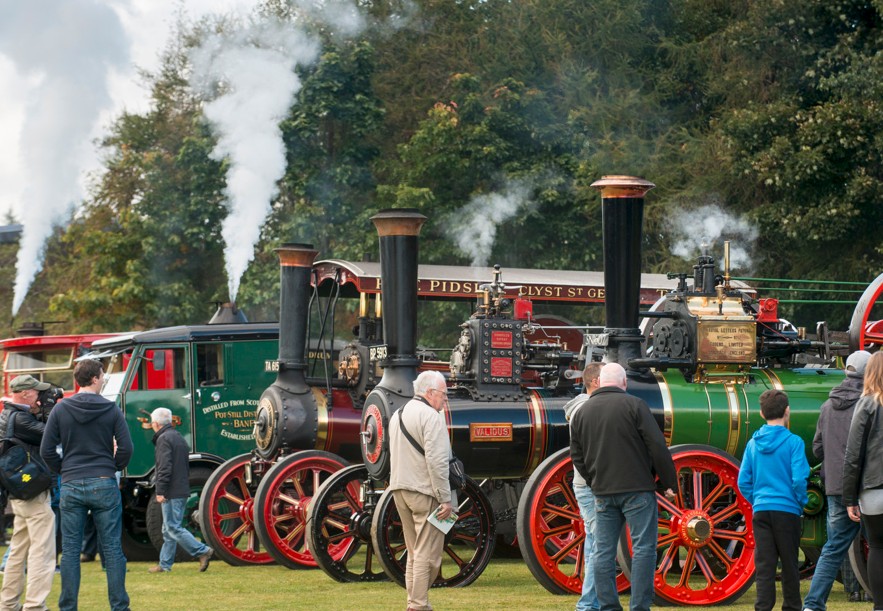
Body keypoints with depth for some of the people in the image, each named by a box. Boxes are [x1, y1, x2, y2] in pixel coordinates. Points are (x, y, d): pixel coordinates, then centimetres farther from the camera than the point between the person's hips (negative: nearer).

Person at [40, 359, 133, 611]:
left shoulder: (60, 409, 1)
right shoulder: (111, 409, -3)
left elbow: (47, 450, 0)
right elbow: (126, 447, -6)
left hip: (71, 486, 1)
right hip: (104, 485, -1)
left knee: (70, 551, 5)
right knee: (112, 549, 3)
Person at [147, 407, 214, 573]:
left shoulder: (164, 439, -11)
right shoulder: (179, 438, 20)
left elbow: (164, 467, -20)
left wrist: (160, 491, -19)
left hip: (171, 493, -10)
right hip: (183, 490, 10)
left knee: (173, 528, -9)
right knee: (169, 529, 13)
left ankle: (202, 551, -15)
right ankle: (165, 564, 15)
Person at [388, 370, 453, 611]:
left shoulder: (397, 415, 17)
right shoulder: (431, 417, -12)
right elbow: (436, 461, -18)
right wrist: (445, 499, -17)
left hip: (400, 490, 9)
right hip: (424, 491, -9)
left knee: (414, 552, 14)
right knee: (427, 554, -7)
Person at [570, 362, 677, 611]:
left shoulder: (582, 412, 10)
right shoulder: (634, 405, -5)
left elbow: (577, 457, 14)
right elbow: (657, 447, -9)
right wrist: (669, 482, 0)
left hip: (603, 493, 5)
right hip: (637, 488, -5)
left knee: (603, 551, 8)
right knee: (643, 548, -2)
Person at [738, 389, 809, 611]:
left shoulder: (753, 443, 5)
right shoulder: (793, 442, -8)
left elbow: (743, 481, 5)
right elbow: (799, 479, -13)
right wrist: (802, 503, 3)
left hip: (760, 510, 3)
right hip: (787, 510, -3)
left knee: (764, 565, 2)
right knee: (789, 564, 8)